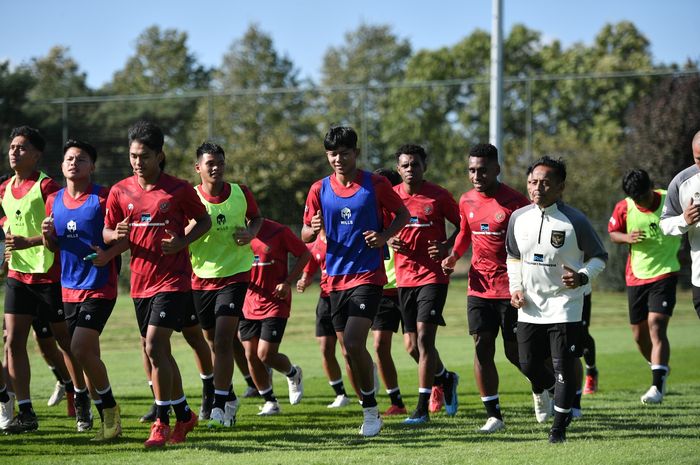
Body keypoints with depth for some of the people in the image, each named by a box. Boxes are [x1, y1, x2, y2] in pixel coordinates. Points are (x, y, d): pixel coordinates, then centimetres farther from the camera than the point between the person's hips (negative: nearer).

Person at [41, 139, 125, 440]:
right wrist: (47, 235, -3)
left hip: (99, 287, -6)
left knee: (81, 349, -18)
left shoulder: (103, 198, -9)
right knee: (90, 357, 8)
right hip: (70, 288, 6)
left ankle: (110, 408, -1)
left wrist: (108, 254, -23)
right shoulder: (54, 201, 9)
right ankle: (108, 419, 15)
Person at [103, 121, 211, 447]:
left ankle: (162, 422, -9)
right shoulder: (120, 192, 4)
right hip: (140, 281, 6)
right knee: (158, 351, 13)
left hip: (173, 279, -5)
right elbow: (106, 233, 11)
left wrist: (183, 241, -12)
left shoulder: (179, 190, -6)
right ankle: (183, 415, 29)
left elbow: (204, 221, 6)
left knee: (154, 346, -17)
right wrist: (117, 235, -13)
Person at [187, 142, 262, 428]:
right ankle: (229, 397, 32)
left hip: (235, 275, -2)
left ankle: (220, 406, -14)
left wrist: (251, 232, -6)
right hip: (201, 278, 2)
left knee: (222, 341, -14)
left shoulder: (241, 193, -3)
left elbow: (256, 217, 16)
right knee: (213, 343, 12)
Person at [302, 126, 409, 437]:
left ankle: (371, 411, -5)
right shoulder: (319, 190, 4)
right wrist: (313, 229, -15)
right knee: (349, 351, 7)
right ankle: (369, 411, 21)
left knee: (354, 343, -18)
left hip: (368, 275, -4)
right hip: (336, 279, 4)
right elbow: (305, 236, 8)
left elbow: (403, 214, 8)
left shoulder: (375, 184, -4)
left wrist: (384, 236, -10)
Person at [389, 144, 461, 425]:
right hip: (405, 277, 4)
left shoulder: (438, 196, -4)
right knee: (413, 346, 9)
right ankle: (445, 378, 39)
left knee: (424, 337, -14)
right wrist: (390, 240, -7)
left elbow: (462, 225, 4)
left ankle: (422, 408, -11)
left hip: (433, 275, -4)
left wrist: (447, 246, -13)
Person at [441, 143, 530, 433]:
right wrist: (453, 257, 5)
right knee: (482, 348, -2)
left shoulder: (514, 202, -12)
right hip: (479, 286, 5)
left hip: (510, 287, -5)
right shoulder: (467, 201, 6)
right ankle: (493, 415, 3)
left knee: (514, 352, 1)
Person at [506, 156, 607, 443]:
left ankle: (559, 425, 9)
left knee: (563, 366, -6)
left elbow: (599, 257, -3)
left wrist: (582, 277, -21)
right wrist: (515, 288, 4)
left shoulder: (575, 221, -13)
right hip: (530, 306, 4)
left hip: (564, 304, -4)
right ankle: (546, 388, 43)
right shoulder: (519, 218, 0)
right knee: (528, 365, 8)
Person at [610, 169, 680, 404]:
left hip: (665, 272, -4)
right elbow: (612, 233, 9)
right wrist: (627, 238, -10)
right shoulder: (624, 208, -5)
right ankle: (660, 372, 35)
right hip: (636, 276, 4)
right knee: (639, 335, 9)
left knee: (656, 326, -19)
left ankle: (658, 386, -21)